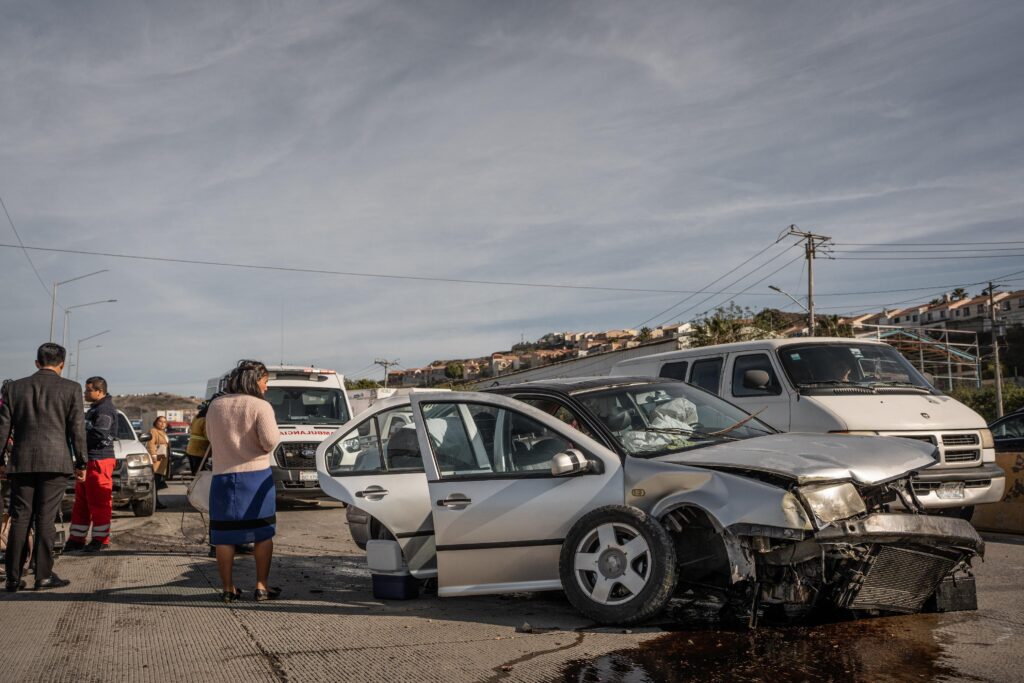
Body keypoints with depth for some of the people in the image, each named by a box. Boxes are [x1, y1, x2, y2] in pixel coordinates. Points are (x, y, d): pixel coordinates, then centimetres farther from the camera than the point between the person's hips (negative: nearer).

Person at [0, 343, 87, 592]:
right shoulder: (71, 388, 1)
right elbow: (77, 428, -1)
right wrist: (80, 463, 4)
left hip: (21, 462, 3)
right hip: (55, 461, -3)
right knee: (46, 520, 0)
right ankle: (43, 576, 1)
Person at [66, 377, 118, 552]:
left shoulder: (105, 410, -13)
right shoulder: (94, 409, 21)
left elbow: (99, 436, -22)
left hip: (99, 461, -11)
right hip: (87, 460, 11)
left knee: (98, 502, -5)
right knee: (81, 502, 13)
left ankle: (101, 539, 1)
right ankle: (76, 539, 19)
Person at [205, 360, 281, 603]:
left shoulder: (215, 406, 7)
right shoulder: (260, 406, -10)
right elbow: (271, 441, -20)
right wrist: (266, 445, 2)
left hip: (223, 476, 4)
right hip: (256, 475, -4)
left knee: (224, 536, 9)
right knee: (263, 533, 7)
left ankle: (228, 589, 12)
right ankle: (262, 587, 8)